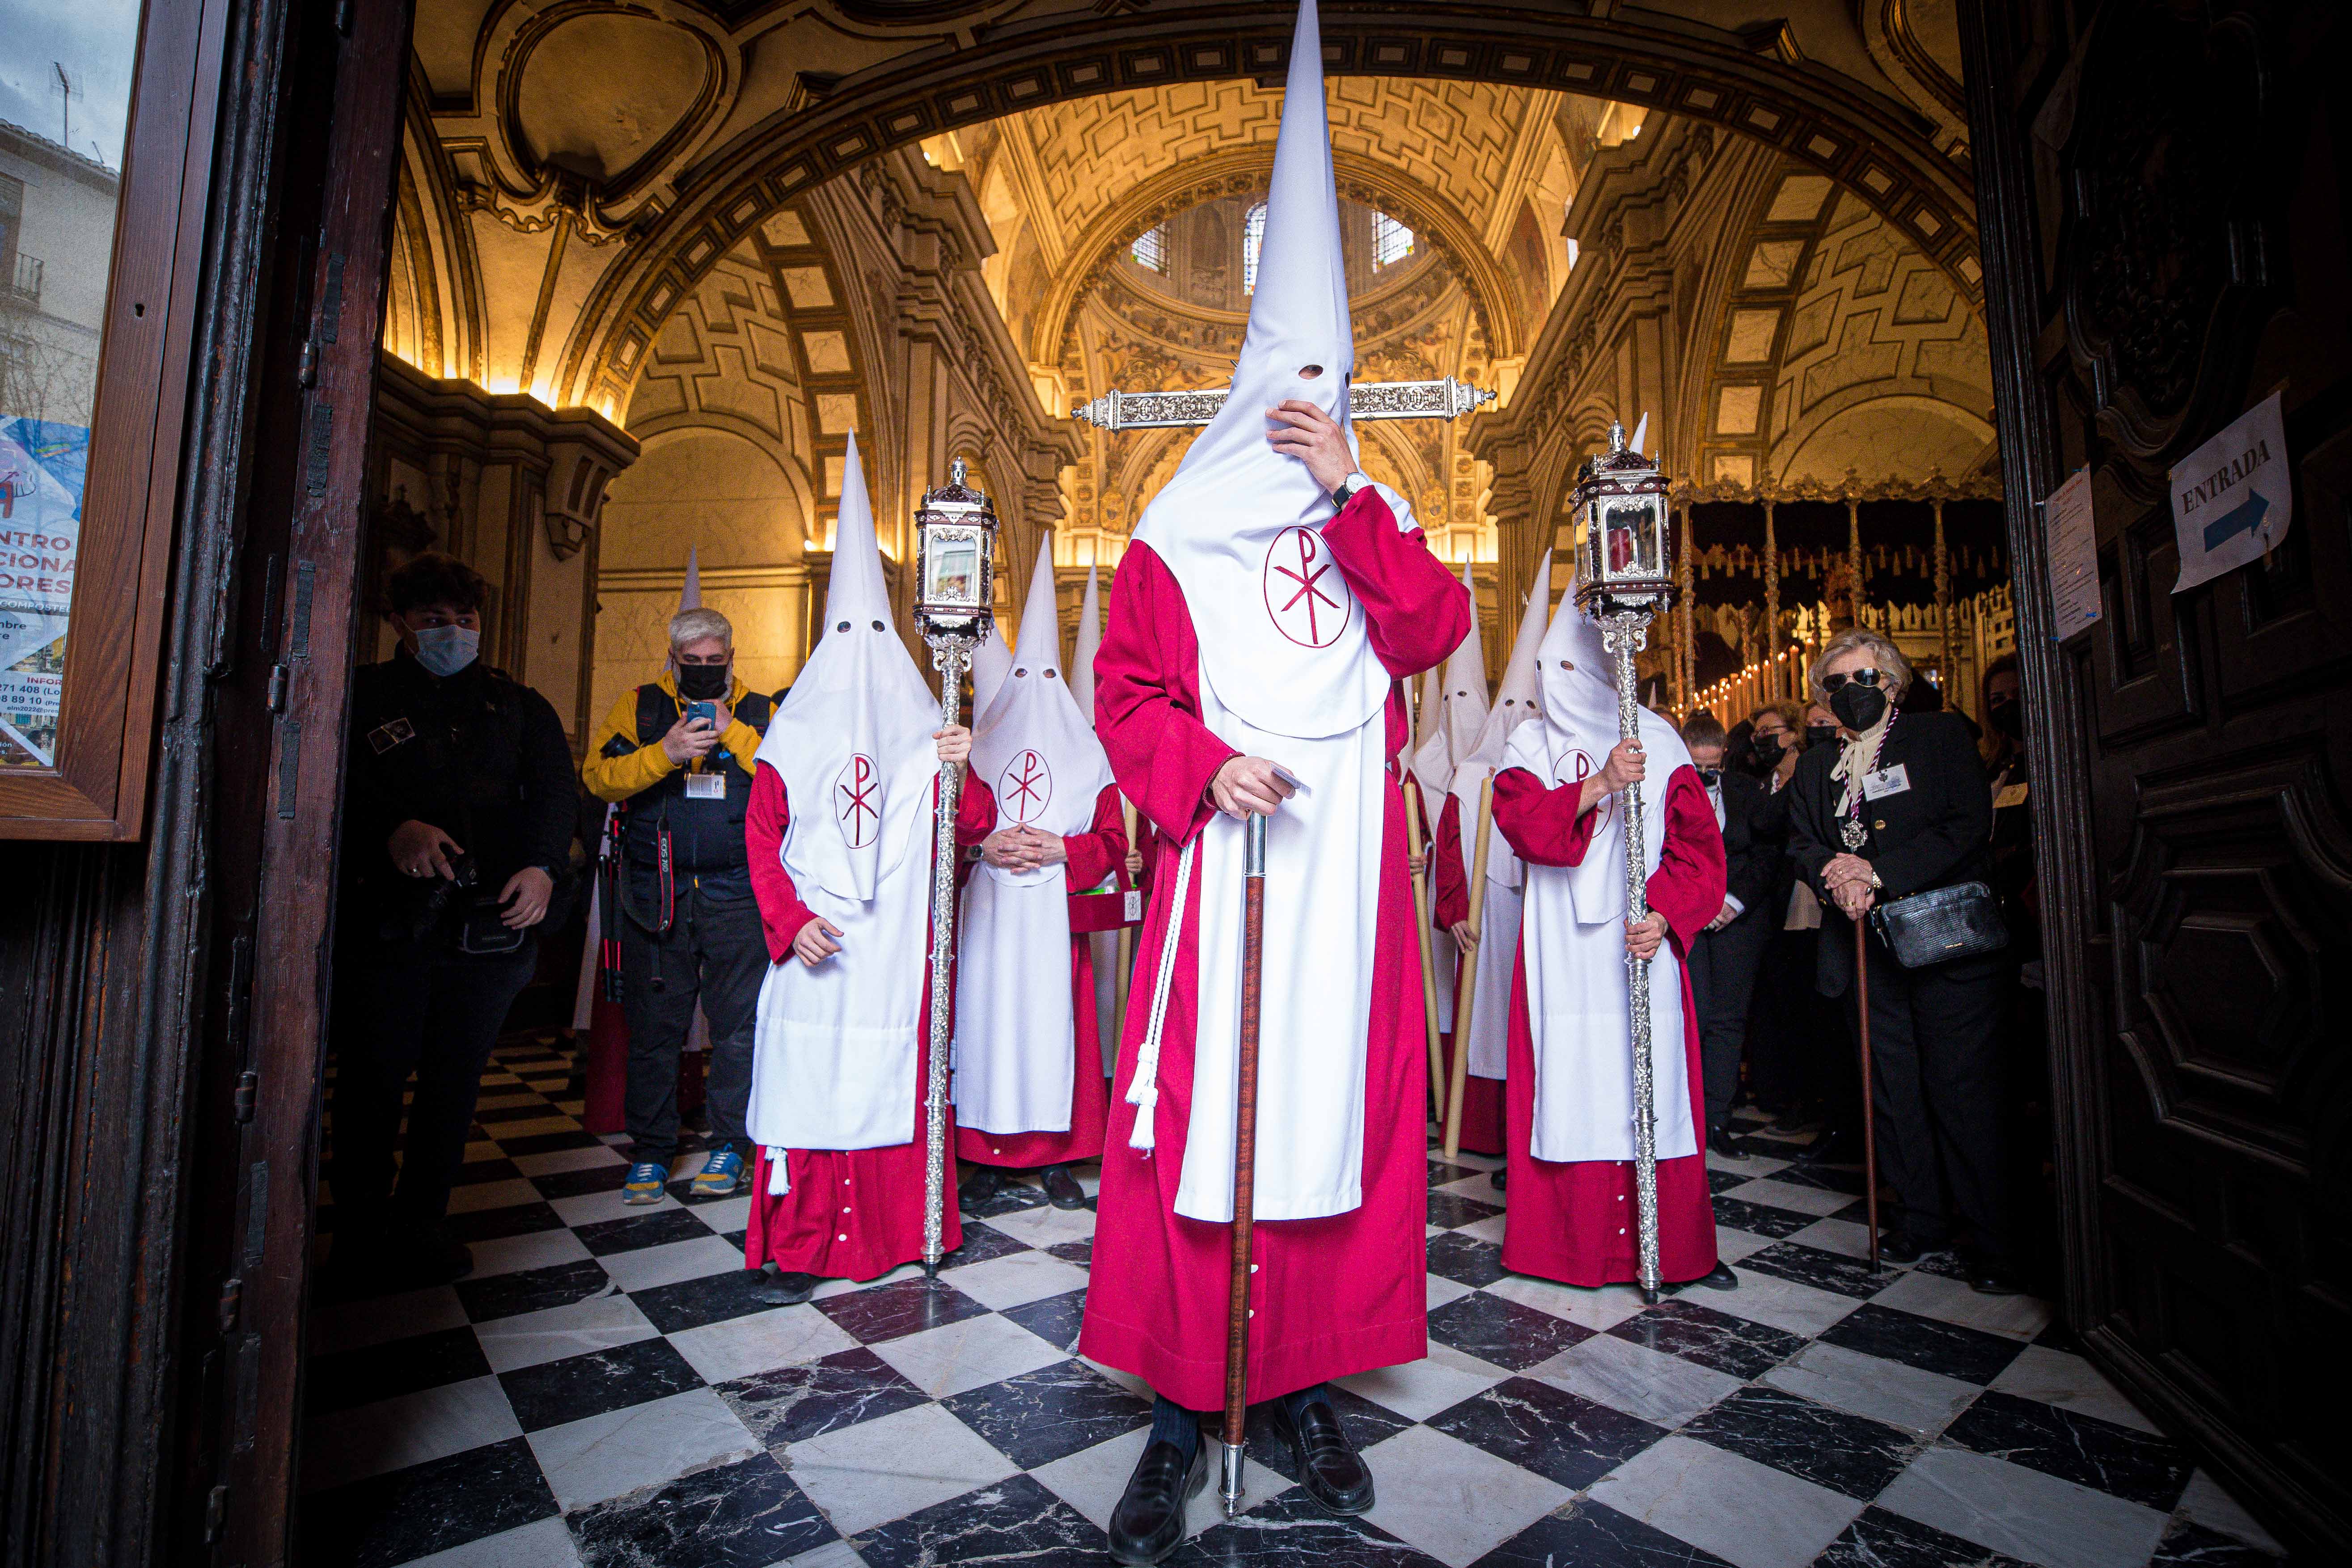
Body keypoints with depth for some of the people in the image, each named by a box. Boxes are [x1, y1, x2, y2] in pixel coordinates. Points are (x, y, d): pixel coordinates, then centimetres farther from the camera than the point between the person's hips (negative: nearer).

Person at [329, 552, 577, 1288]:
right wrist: (394, 829, -23)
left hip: (489, 923, 2)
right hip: (385, 918, -2)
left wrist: (543, 866, -13)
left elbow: (554, 791, 4)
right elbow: (338, 783, -4)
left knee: (453, 1082, 9)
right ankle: (360, 1231, 20)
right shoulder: (364, 694, 11)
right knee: (373, 1076, 4)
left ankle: (421, 1225, 22)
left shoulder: (519, 706, 15)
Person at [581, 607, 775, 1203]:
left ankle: (729, 1144, 19)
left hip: (737, 894, 0)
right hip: (655, 893, 1)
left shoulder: (760, 712, 7)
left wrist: (733, 733, -14)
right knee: (653, 1026, 7)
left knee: (738, 1023, 3)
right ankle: (651, 1151, 22)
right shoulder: (640, 705, 8)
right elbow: (598, 776, -5)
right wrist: (665, 752, -19)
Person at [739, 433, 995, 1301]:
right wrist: (792, 919, -11)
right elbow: (762, 837, 2)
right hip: (818, 943, -1)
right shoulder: (796, 733, 5)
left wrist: (960, 772, -15)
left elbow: (973, 826, 4)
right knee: (809, 1077, -1)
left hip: (899, 942, 1)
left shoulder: (925, 733, 8)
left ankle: (902, 1225, 20)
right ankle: (799, 1245, 11)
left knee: (896, 1074, 6)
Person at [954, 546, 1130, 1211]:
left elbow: (1112, 842, 4)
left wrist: (1059, 848, -11)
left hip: (1057, 918, 0)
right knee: (988, 1018, 0)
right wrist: (985, 846, -12)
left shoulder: (1086, 753, 9)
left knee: (1052, 1022, 1)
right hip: (987, 916, 1)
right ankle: (983, 1157, 11)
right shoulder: (977, 748, 10)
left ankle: (1056, 1160, 11)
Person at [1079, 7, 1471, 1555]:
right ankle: (1184, 1410, 12)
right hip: (1224, 853, -2)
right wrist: (1206, 764, -15)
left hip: (1346, 857, 3)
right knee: (1197, 1107, -3)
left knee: (1340, 1103, 4)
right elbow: (1126, 692, 2)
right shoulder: (1178, 536, 8)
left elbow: (1433, 634, -3)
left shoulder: (1374, 524, 15)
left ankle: (1311, 1386, 20)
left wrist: (1351, 498, -7)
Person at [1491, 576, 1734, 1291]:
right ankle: (1569, 1238, 10)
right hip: (1562, 947, 0)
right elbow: (1521, 822, -8)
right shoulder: (1530, 747, 9)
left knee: (1651, 1082, 0)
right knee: (1568, 1082, 0)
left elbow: (1697, 842, 3)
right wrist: (1600, 785, -18)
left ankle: (1672, 1245, 12)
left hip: (1642, 939, 0)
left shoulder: (1658, 742, 9)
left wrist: (1664, 916, -10)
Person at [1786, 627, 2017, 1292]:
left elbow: (1968, 826, -9)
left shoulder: (1942, 736, 2)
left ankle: (1993, 1236, 10)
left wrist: (1879, 874, -15)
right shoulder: (1816, 767, 15)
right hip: (1865, 946, 4)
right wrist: (1833, 874, -13)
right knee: (1894, 1085, 9)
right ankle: (1922, 1213, 23)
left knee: (1962, 1084, -2)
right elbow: (1801, 843, 9)